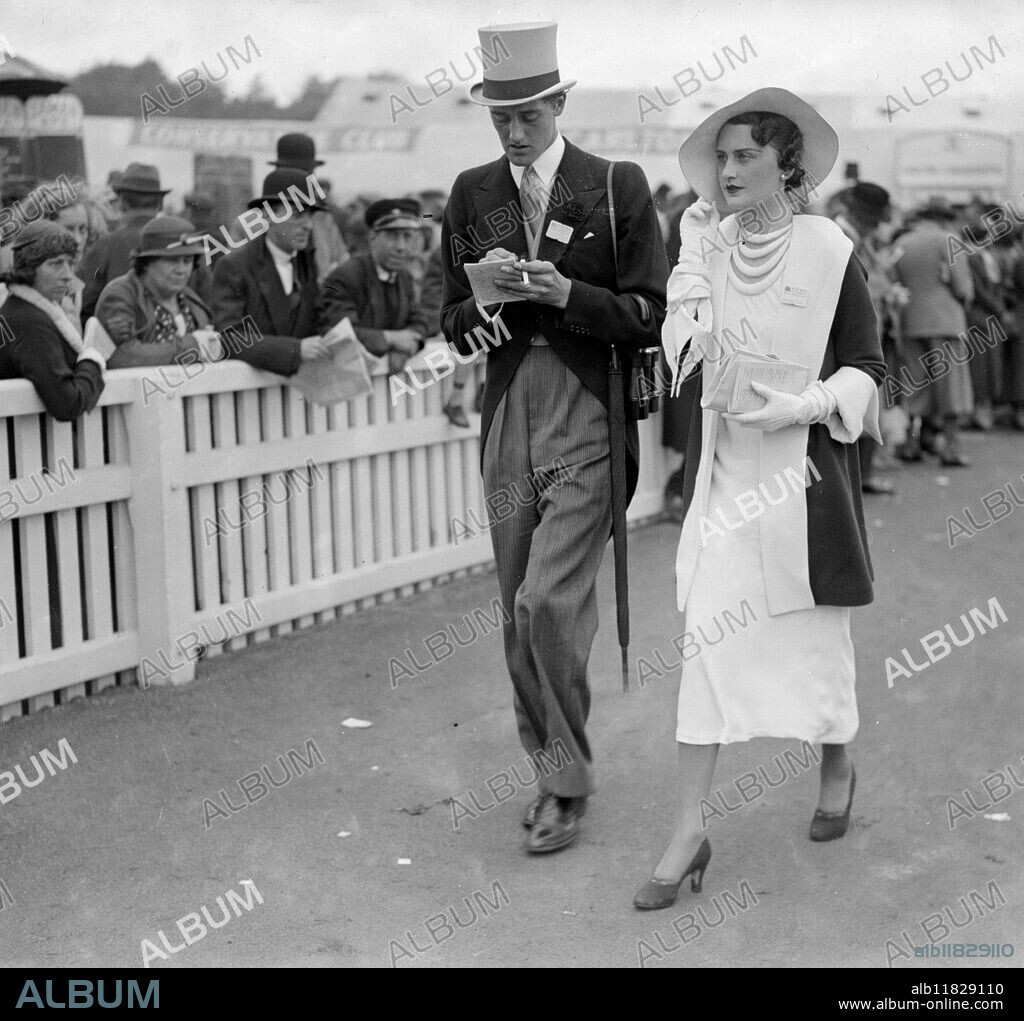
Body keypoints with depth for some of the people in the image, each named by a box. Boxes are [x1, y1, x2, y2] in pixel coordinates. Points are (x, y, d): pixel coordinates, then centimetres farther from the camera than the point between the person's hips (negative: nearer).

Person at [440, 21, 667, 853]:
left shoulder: (619, 188, -1)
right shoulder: (471, 195, 9)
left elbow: (650, 319, -3)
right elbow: (457, 330, 11)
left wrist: (564, 293, -17)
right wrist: (489, 298, -11)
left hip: (589, 418, -4)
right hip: (509, 416, 4)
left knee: (550, 602, -13)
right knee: (522, 613, 9)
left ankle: (569, 782, 5)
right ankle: (554, 768, 26)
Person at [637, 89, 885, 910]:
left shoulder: (828, 251, -7)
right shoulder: (710, 248, 4)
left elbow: (867, 366, -3)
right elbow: (683, 352, -2)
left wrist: (800, 406, -18)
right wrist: (694, 253, -9)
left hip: (805, 468, -3)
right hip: (725, 471, 3)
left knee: (815, 629, 11)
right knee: (709, 633, -3)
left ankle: (837, 765, 41)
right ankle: (690, 830, 0)